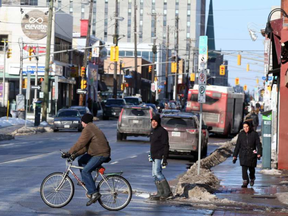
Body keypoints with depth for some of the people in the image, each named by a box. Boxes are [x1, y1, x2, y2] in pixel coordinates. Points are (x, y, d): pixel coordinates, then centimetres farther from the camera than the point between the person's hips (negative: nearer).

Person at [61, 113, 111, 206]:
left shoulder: (88, 129, -14)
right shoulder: (92, 127, 20)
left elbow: (80, 143, -20)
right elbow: (85, 146, 20)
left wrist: (69, 153, -15)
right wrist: (75, 154, 14)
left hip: (101, 154, -11)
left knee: (85, 171, -16)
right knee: (81, 161, 18)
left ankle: (94, 193, -17)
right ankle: (87, 183, 19)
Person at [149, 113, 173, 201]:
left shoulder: (162, 131, -12)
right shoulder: (153, 131, 16)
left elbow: (165, 145, -16)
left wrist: (165, 158, -21)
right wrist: (152, 156, 24)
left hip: (159, 156, -10)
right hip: (154, 157, 10)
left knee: (157, 172, -16)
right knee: (155, 174, 7)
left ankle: (167, 192, -10)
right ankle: (160, 193, 10)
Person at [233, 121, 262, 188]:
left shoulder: (254, 133, -4)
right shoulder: (241, 134, 2)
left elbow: (258, 144, -7)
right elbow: (237, 145, 5)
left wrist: (259, 153, -19)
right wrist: (235, 156, 2)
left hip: (252, 153, -1)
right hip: (243, 154, 1)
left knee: (251, 168, 9)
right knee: (244, 168, -14)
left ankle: (252, 179, 38)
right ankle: (245, 182, -12)